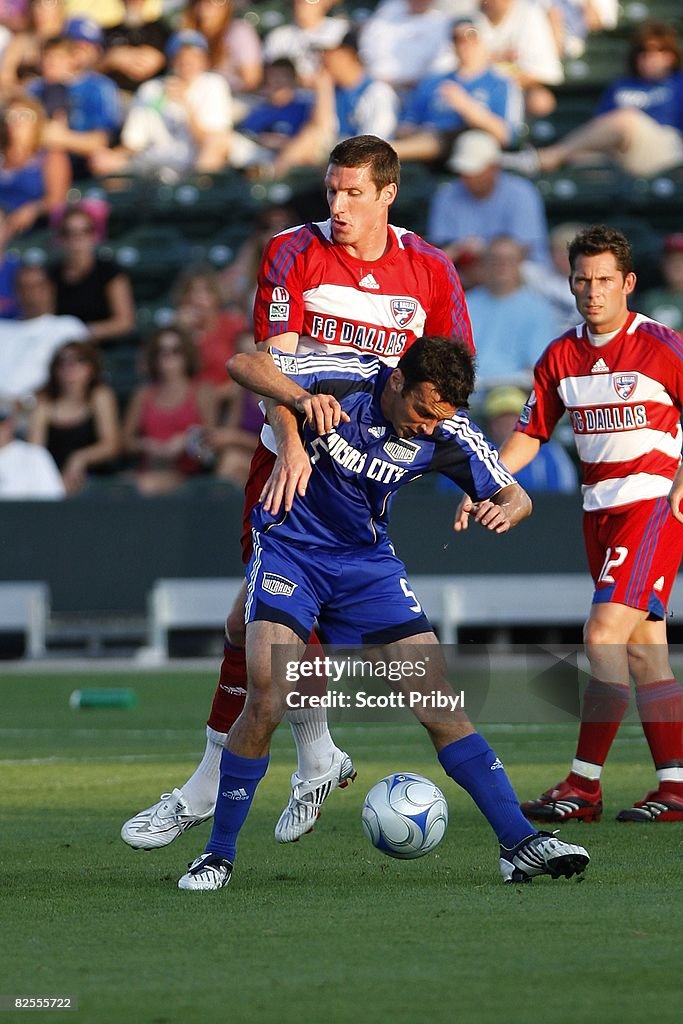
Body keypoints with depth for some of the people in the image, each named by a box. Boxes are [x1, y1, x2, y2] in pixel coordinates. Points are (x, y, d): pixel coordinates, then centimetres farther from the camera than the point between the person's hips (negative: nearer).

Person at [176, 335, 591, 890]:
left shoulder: (449, 434, -12)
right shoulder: (345, 381, -20)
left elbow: (515, 495, -2)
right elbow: (243, 363, -18)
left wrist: (504, 511, -28)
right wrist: (302, 398, -37)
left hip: (367, 560, 3)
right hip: (289, 547, -3)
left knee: (438, 700, -6)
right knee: (267, 698, -20)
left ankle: (520, 842, -4)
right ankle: (219, 854, -5)